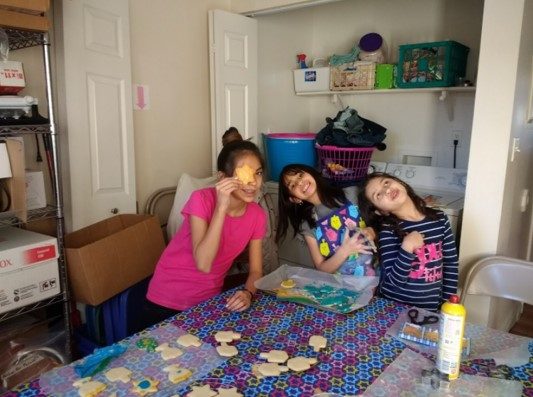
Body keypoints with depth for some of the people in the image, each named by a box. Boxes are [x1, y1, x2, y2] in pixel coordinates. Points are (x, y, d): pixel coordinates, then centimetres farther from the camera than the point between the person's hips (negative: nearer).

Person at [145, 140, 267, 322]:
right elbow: (203, 264, -32)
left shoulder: (258, 215, -8)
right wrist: (221, 207, -36)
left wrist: (247, 293, -24)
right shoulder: (201, 199, -23)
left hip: (209, 299, 4)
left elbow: (255, 270, -3)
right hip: (169, 302, -4)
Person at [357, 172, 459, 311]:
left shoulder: (440, 219, -1)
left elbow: (451, 264, 4)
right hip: (393, 306, -3)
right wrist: (407, 247, -25)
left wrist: (447, 304, 1)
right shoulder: (387, 231, -12)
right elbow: (396, 280, -14)